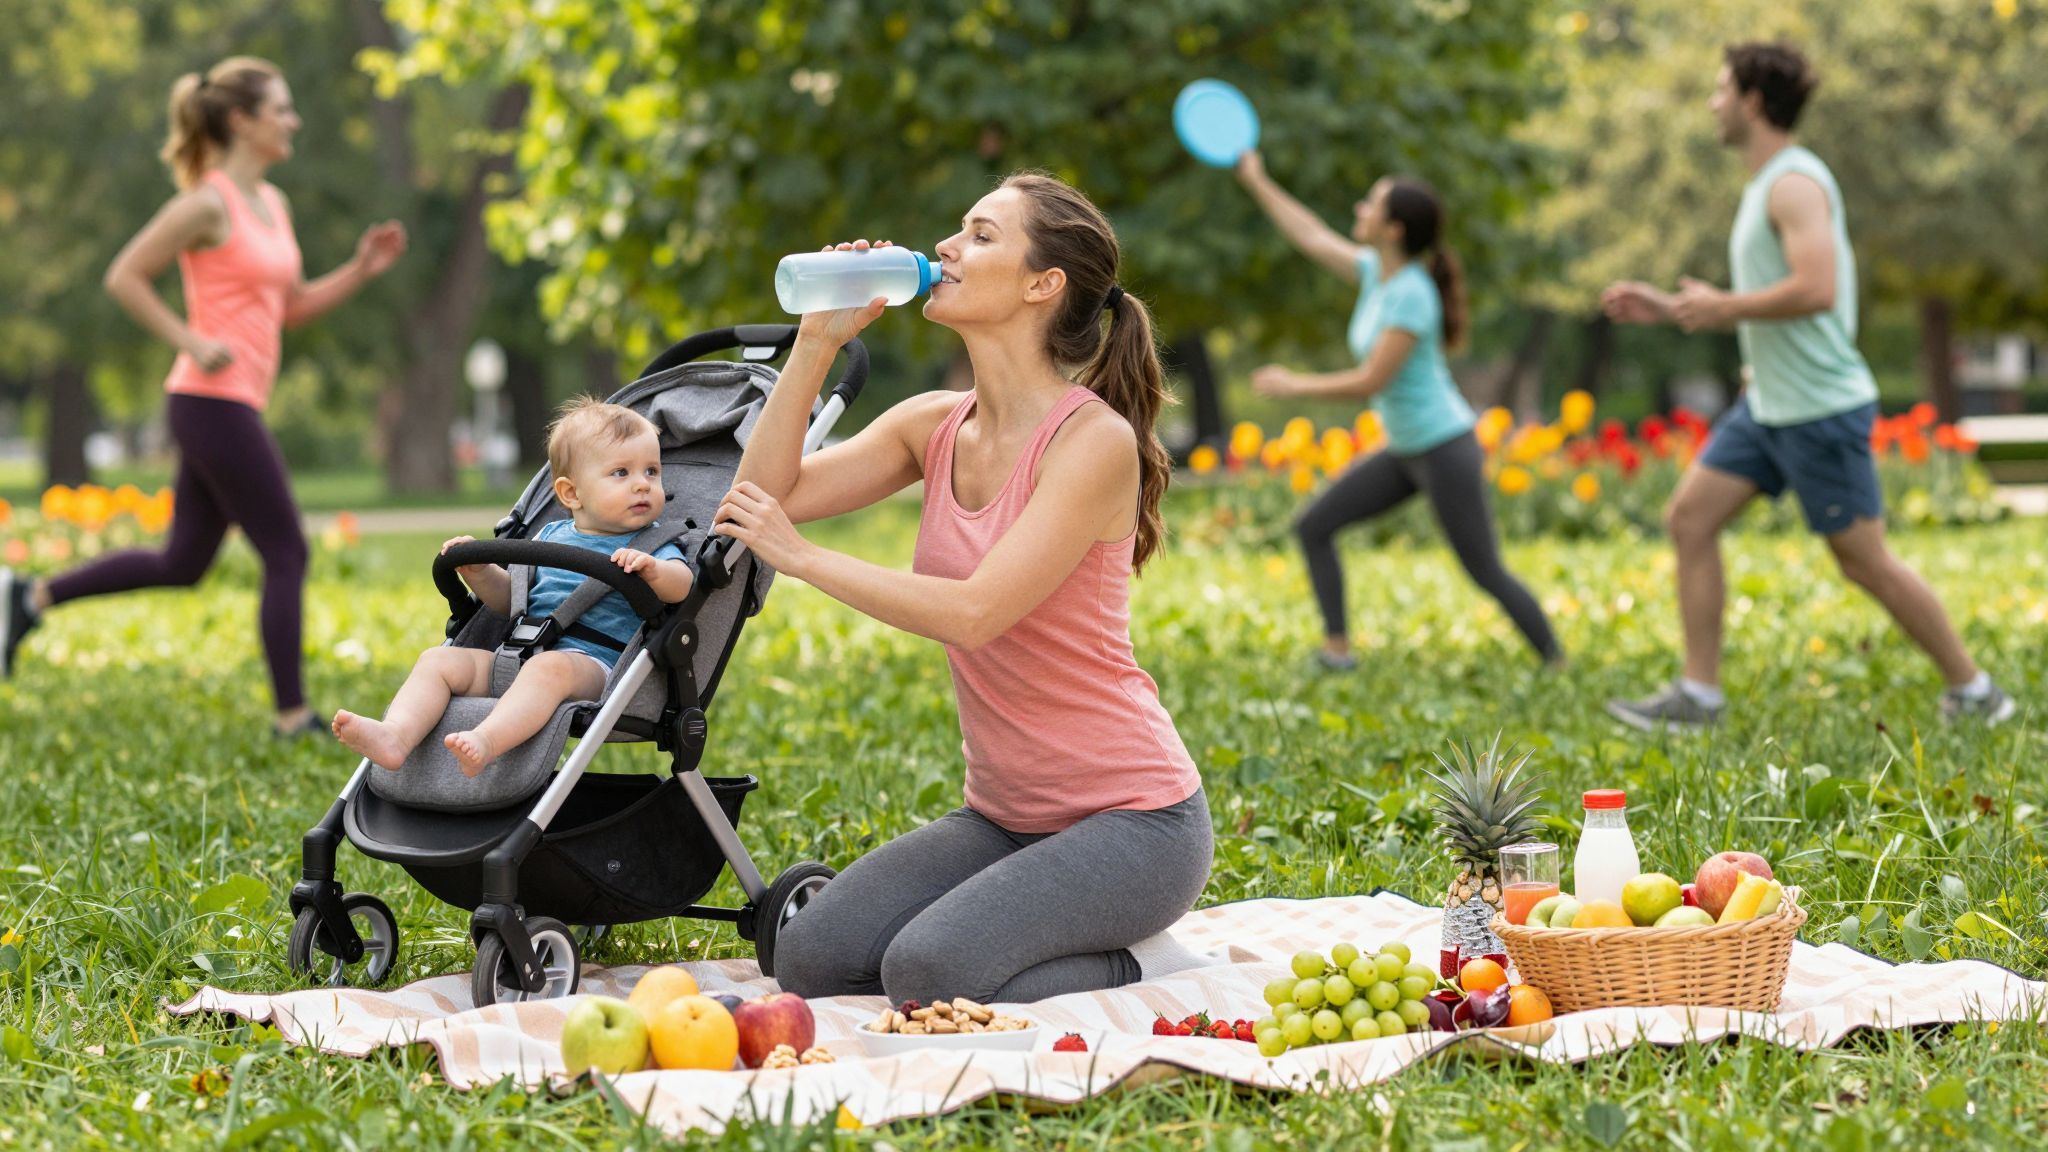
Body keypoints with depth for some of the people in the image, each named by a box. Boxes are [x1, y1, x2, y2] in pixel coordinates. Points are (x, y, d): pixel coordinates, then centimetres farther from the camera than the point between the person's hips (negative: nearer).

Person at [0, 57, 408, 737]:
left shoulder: (272, 205, 14)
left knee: (182, 564, 14)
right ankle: (293, 717, 1)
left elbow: (292, 308, 20)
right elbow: (123, 278, -12)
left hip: (231, 406, 9)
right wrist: (191, 342, -17)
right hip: (215, 404, -9)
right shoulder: (208, 203, -12)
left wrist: (362, 269, 7)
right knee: (287, 556, -5)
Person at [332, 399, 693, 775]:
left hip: (592, 663, -6)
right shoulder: (551, 536, 22)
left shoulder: (652, 546, 8)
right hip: (516, 658, 6)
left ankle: (484, 743, -60)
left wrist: (652, 570, -33)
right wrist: (478, 573, 10)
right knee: (438, 660, -9)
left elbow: (681, 586, -12)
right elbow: (508, 599, 29)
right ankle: (396, 737, -34)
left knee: (548, 668, -38)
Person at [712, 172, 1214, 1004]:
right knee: (810, 960, -8)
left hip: (1133, 818, -7)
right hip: (1006, 815, 8)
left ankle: (1141, 975, -1)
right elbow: (764, 498, 0)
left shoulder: (1093, 440, -17)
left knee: (928, 972, -26)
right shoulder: (934, 427, 5)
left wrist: (801, 558, -18)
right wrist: (817, 341, -5)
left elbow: (973, 612, -26)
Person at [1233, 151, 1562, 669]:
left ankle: (1557, 665, 9)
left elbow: (1371, 381, -24)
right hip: (1404, 451, 9)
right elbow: (1313, 237, 17)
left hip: (1446, 449, -9)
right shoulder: (1375, 272, 2)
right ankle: (1337, 650, 6)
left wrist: (1294, 384, -14)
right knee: (1313, 526, 4)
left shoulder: (1412, 295, -22)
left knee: (1486, 573, -4)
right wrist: (1257, 183, 21)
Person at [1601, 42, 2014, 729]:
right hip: (1768, 405, 10)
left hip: (1821, 408, -10)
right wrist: (1666, 308, 18)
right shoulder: (1765, 184, 15)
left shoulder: (1796, 184, -17)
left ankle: (1973, 692, 11)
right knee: (1689, 518, 4)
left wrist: (1721, 307, -19)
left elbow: (1816, 289, -31)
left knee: (1864, 562, -2)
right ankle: (1698, 695, 7)